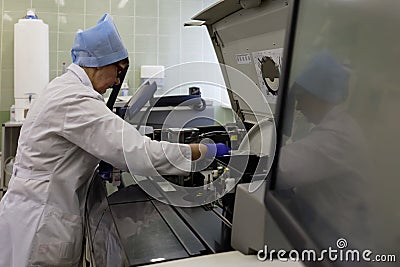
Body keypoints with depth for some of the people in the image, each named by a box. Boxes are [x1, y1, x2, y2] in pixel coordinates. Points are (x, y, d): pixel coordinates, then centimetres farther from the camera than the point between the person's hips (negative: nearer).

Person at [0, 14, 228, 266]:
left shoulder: (63, 86, 7)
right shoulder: (76, 100, -25)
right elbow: (139, 153, -31)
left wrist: (97, 163, 7)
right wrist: (206, 150, -22)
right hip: (40, 220, -9)